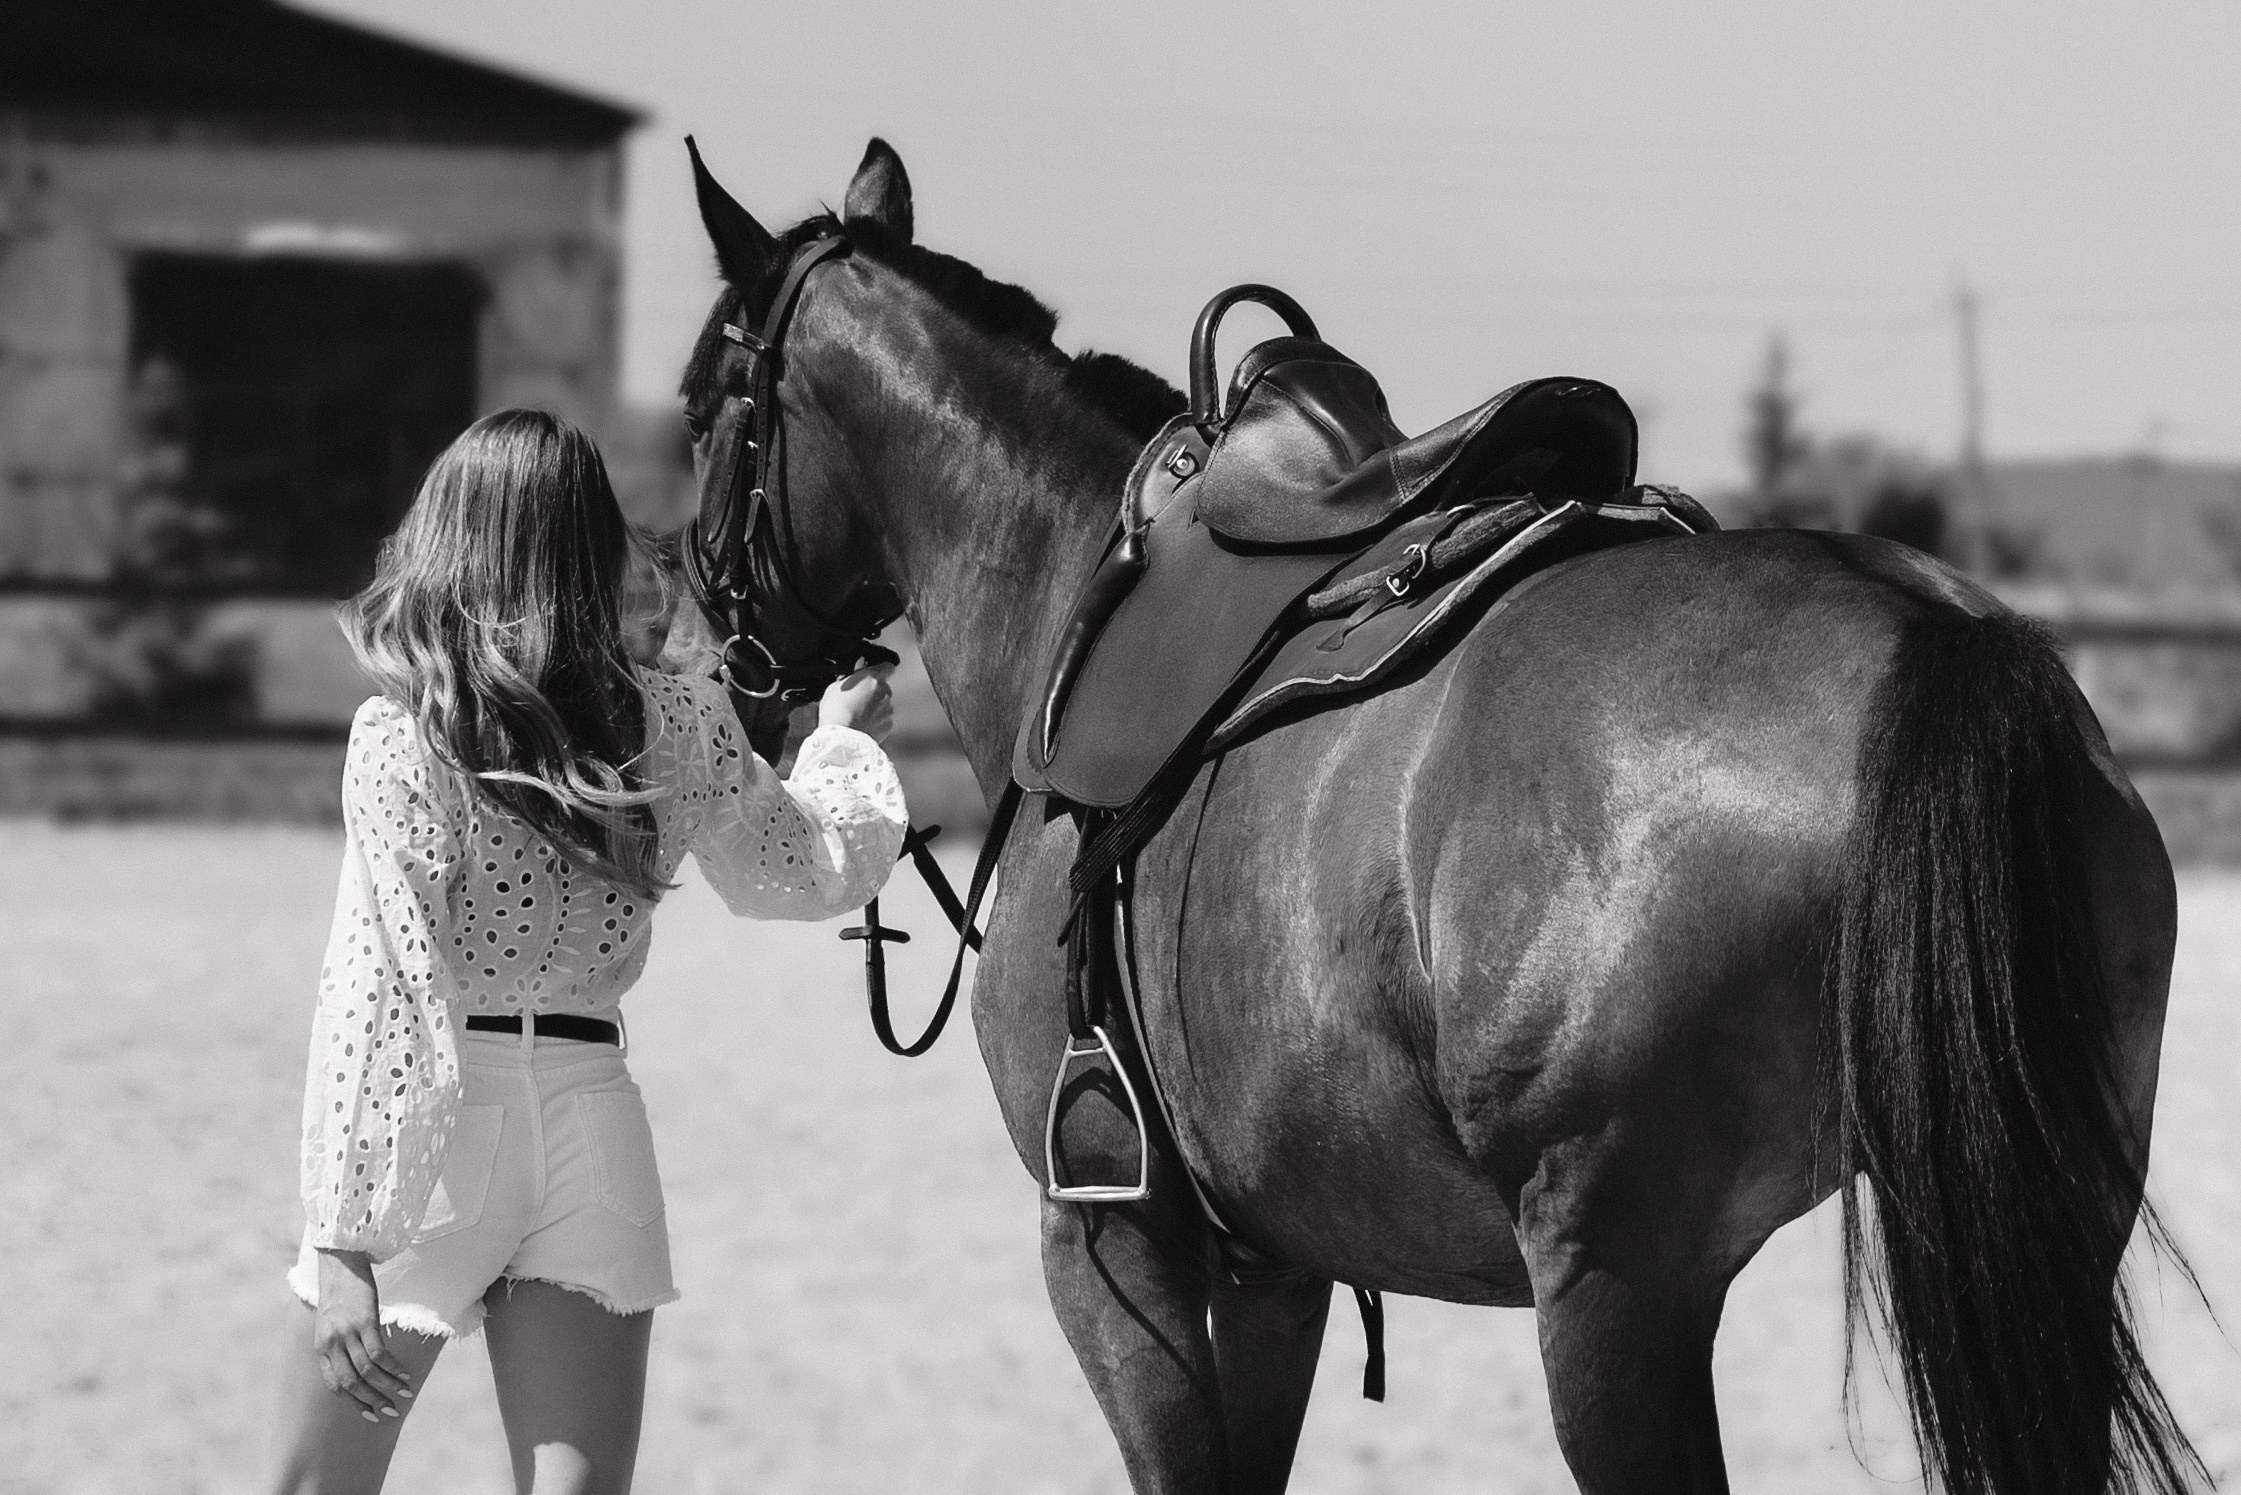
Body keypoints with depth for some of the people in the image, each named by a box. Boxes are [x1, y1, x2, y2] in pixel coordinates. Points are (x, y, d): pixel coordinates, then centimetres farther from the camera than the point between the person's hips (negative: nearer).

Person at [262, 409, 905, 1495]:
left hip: (431, 1133, -3)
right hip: (590, 1109, 3)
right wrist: (843, 743, 40)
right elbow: (813, 871, 19)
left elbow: (376, 996, -15)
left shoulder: (399, 741, -11)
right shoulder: (680, 732, 2)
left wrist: (343, 1242, -15)